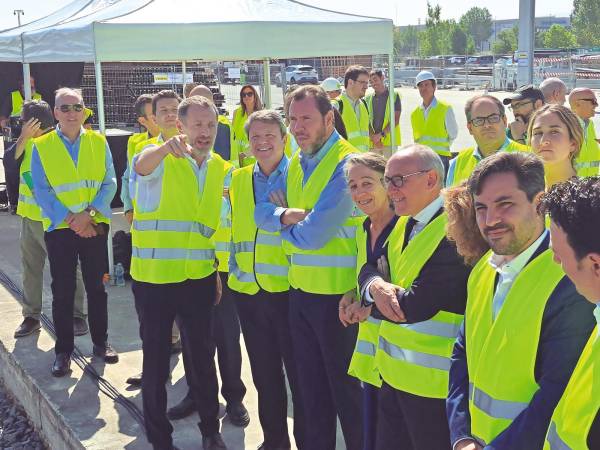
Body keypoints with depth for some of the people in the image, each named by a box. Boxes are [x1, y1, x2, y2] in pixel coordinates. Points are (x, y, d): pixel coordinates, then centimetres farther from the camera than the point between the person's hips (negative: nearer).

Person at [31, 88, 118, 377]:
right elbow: (41, 191, -4)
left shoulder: (98, 142, 3)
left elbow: (109, 183, -2)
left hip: (95, 226, 1)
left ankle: (100, 342, 25)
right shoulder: (41, 146, -1)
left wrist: (88, 213, -16)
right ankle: (63, 350, 16)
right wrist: (70, 220, -14)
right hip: (59, 228, -1)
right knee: (62, 292, 5)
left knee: (96, 287, 10)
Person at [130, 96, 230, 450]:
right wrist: (167, 146, -53)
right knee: (156, 358, 7)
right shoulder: (162, 161, -7)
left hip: (201, 277, 3)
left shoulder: (222, 170, 7)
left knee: (202, 357, 11)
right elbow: (142, 165, -32)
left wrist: (221, 272, 5)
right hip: (154, 276, -3)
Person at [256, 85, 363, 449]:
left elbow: (315, 233, -23)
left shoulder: (347, 163, -17)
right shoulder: (296, 164, 9)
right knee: (311, 382, 19)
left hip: (337, 291, -8)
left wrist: (283, 224, -3)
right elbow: (262, 211, 4)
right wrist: (288, 215, -16)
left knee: (345, 384, 7)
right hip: (300, 288, 8)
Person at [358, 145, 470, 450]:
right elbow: (370, 268, 9)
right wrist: (376, 285, -15)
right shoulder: (405, 223, 7)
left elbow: (413, 307, -25)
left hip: (431, 383, -8)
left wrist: (376, 291, -6)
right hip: (393, 371, 8)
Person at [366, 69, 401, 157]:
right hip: (372, 142, 3)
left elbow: (396, 119, -5)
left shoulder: (394, 95, 2)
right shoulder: (368, 98, 10)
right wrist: (373, 137, -9)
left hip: (389, 141, -3)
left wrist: (381, 134, -14)